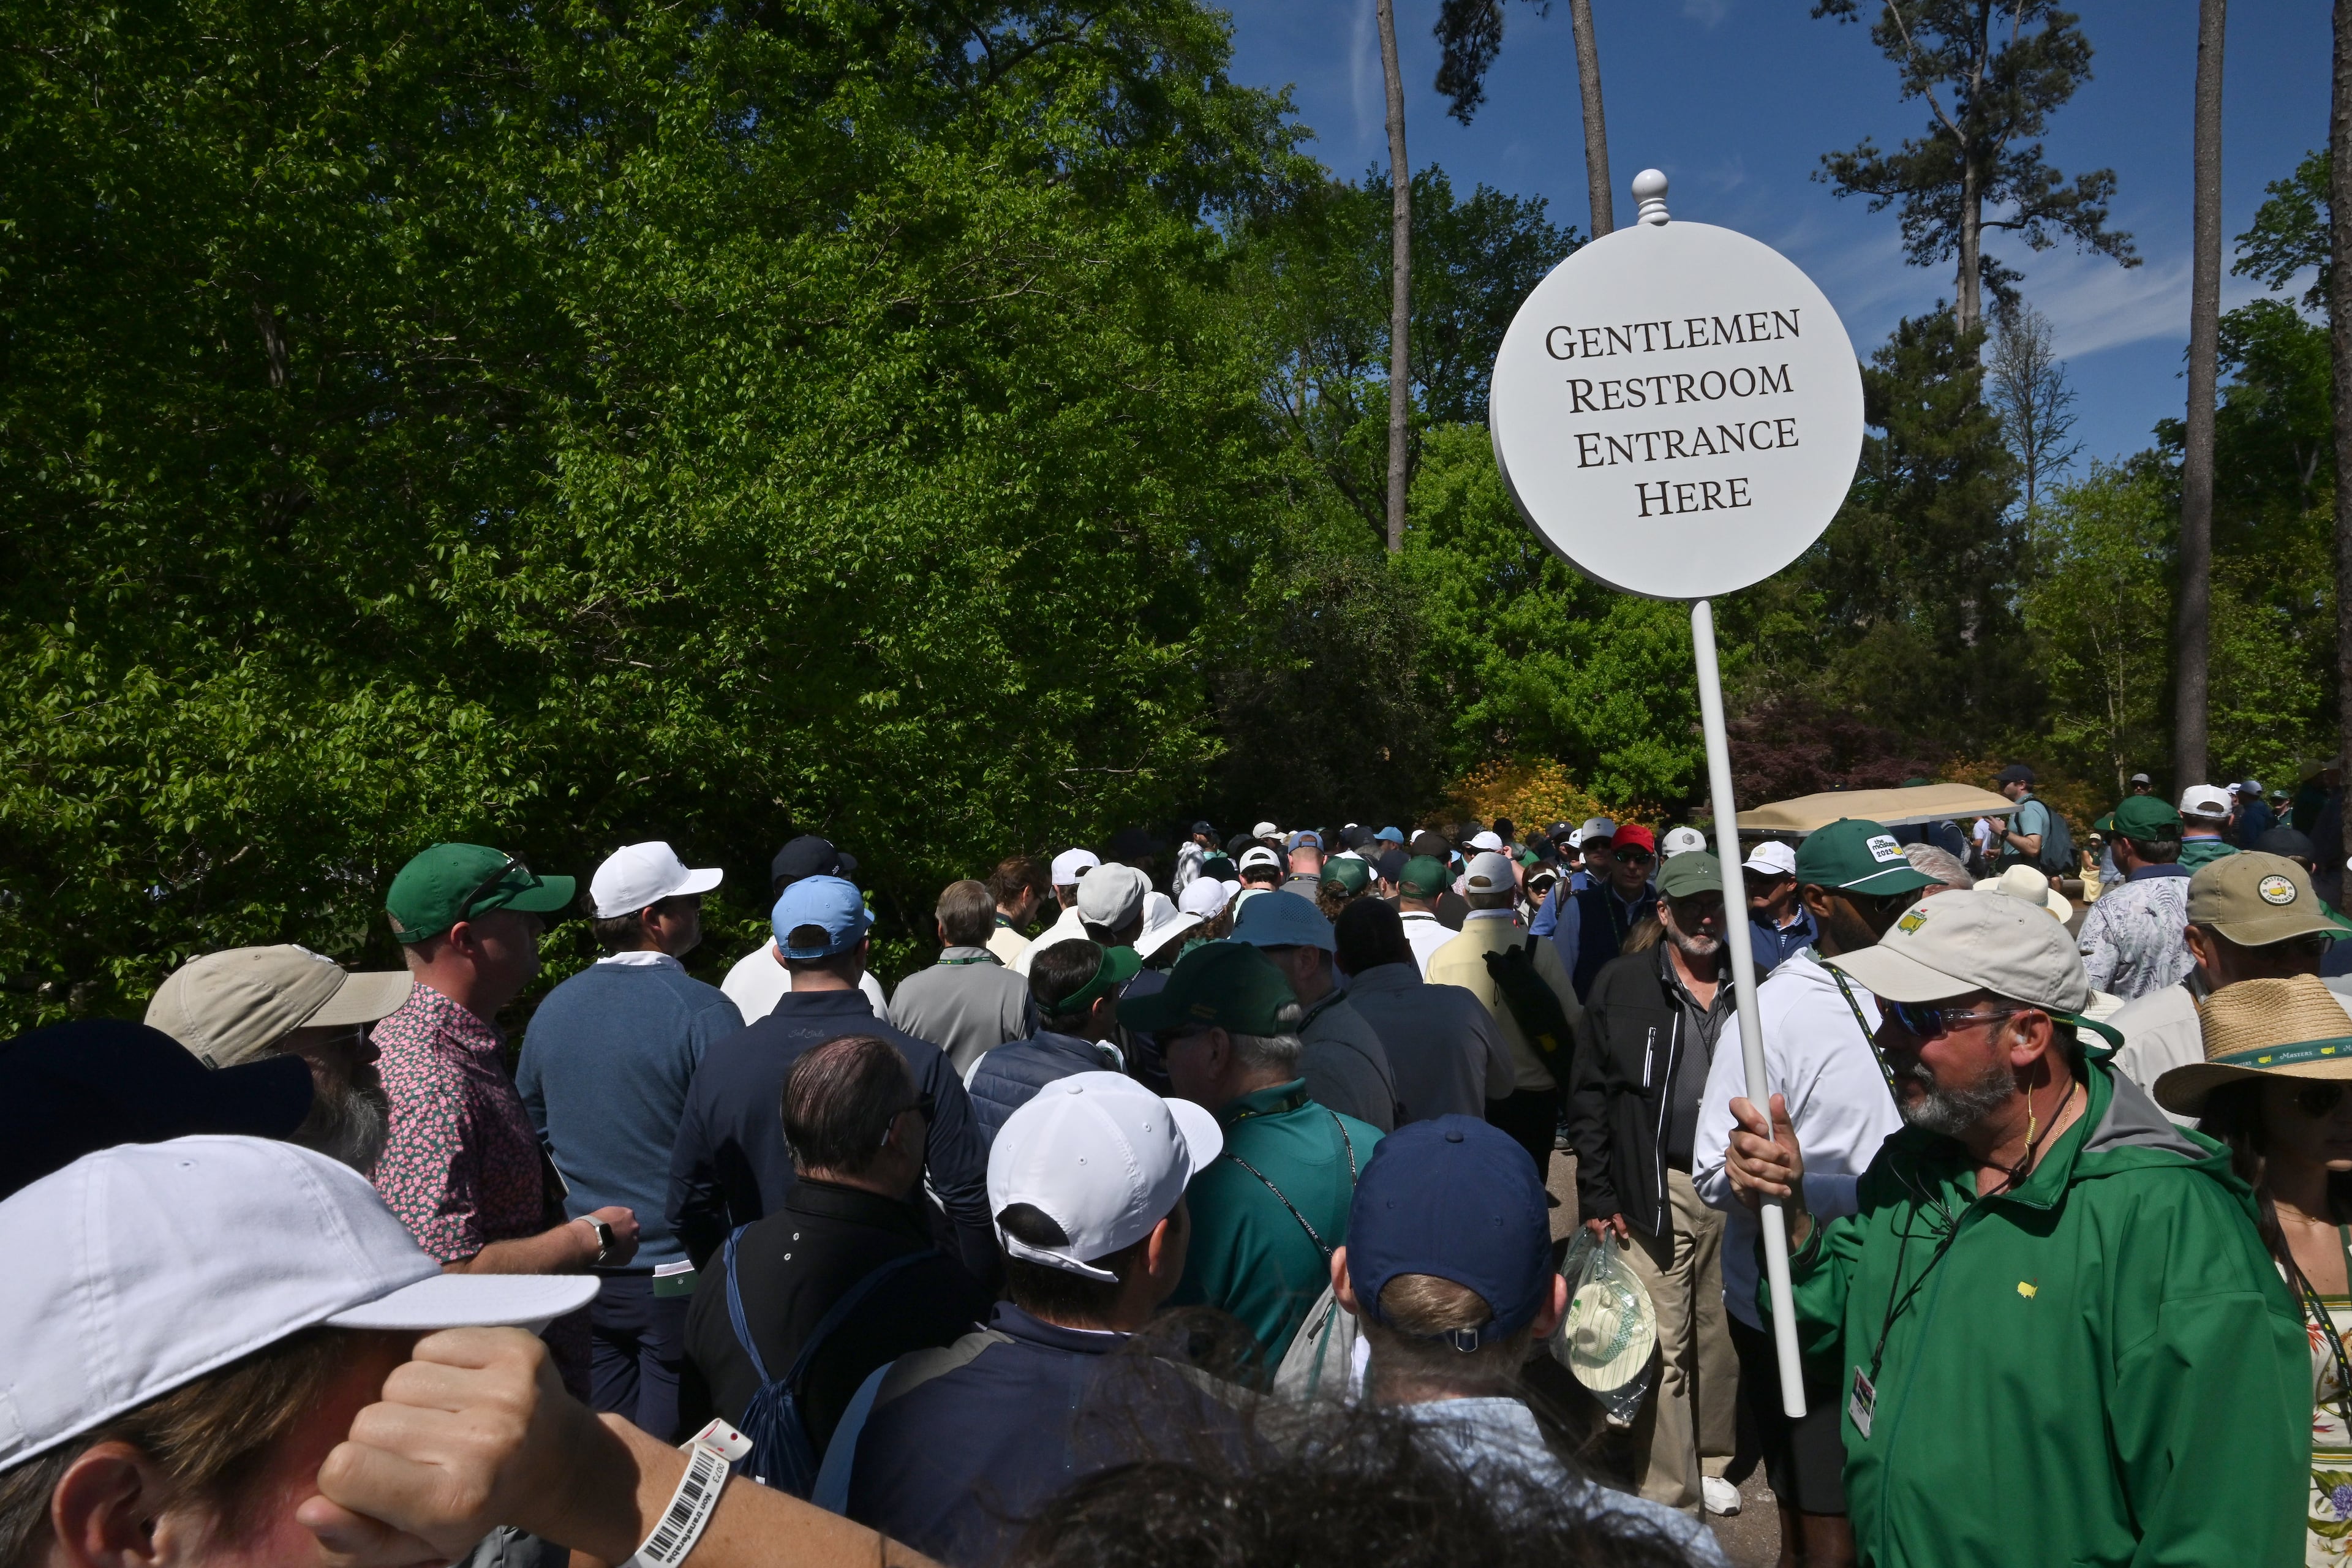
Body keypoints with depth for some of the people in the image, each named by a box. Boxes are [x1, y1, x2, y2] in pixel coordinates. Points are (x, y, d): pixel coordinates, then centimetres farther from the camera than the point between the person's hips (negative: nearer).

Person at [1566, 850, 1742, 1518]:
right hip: (1657, 1193, -2)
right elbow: (1589, 1097, -1)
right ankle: (1671, 1500, 10)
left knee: (1722, 1337, 13)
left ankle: (1712, 1460, 34)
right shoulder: (1623, 986, -3)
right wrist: (1597, 1198, -4)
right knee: (1664, 1347, -1)